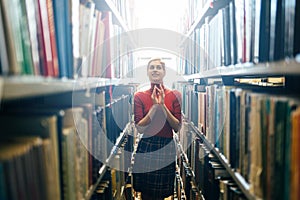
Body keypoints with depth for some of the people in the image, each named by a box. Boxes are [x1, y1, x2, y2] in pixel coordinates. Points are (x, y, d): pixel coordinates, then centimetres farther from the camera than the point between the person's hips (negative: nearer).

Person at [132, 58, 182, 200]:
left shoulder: (174, 95, -1)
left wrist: (163, 106, -17)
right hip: (146, 148, 0)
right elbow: (140, 128, -8)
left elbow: (177, 127, -6)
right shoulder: (139, 96, -1)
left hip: (167, 148, 1)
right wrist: (155, 106, -17)